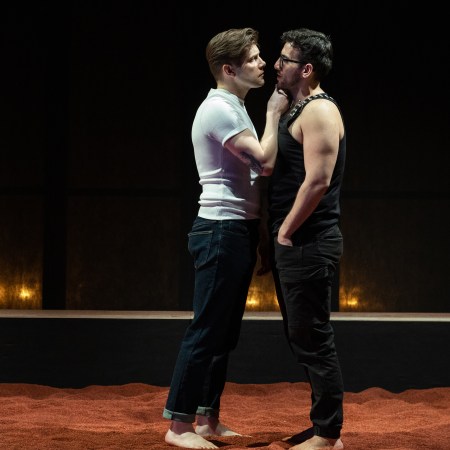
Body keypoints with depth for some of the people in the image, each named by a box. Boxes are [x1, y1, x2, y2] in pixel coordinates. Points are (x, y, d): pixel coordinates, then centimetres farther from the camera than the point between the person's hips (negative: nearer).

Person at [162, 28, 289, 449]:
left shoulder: (234, 108, 18)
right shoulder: (217, 109, -15)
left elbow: (260, 167, 24)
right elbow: (264, 159, -19)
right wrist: (274, 114, -8)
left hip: (238, 230, 10)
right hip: (222, 230, -10)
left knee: (225, 332, 12)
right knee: (207, 329, -8)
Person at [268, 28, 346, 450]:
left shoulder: (320, 111, -14)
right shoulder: (296, 110, 17)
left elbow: (318, 181, -22)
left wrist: (286, 232, -15)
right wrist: (279, 234, 16)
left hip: (308, 244, -10)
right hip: (292, 242, 10)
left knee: (313, 339, -5)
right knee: (301, 337, 15)